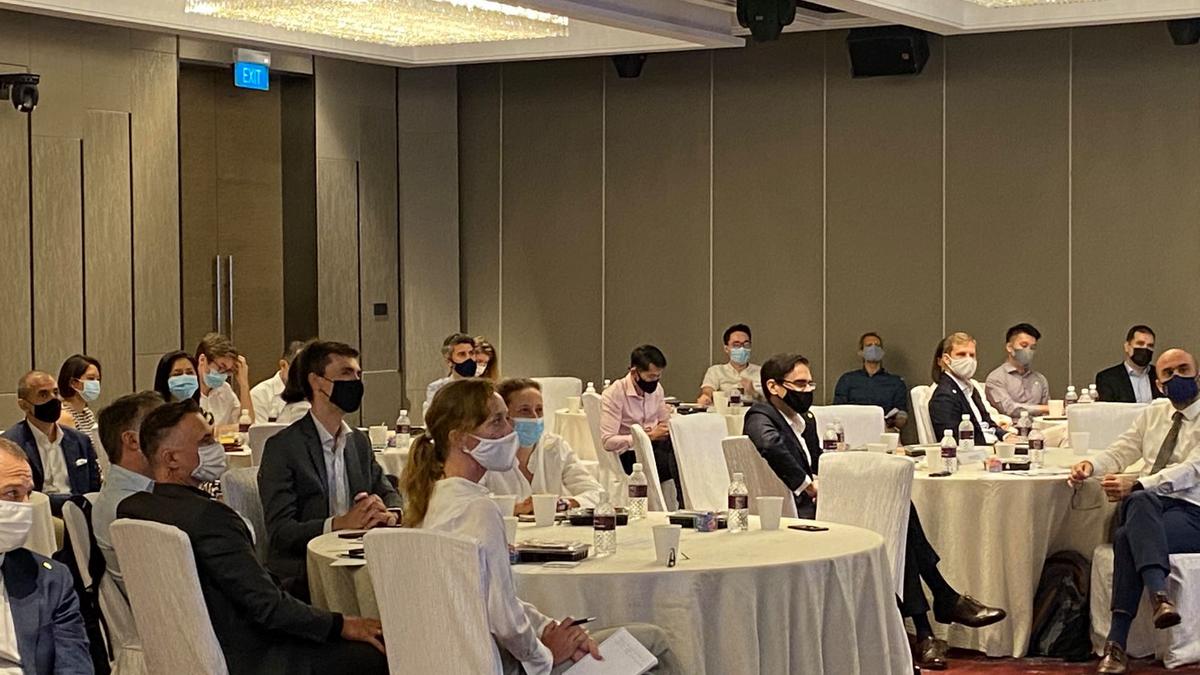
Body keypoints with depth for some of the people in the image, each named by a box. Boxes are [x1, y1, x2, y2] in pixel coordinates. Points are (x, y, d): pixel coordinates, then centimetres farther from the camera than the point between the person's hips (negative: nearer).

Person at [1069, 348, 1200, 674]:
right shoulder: (1153, 414, 22)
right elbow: (1121, 451, 21)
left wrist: (1137, 483, -27)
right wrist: (1092, 465, -4)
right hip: (1144, 505, 4)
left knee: (1127, 537, -34)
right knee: (1141, 501, -35)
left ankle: (1117, 644, -39)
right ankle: (1159, 595, -52)